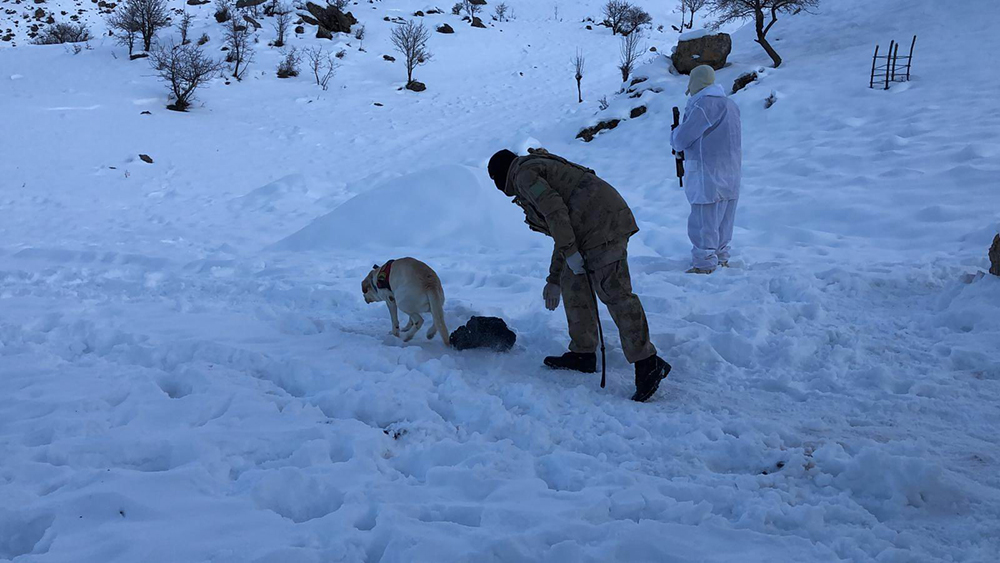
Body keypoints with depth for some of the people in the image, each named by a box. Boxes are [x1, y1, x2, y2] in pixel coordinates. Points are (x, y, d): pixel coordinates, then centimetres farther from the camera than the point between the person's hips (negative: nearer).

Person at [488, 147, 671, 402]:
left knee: (614, 291, -12)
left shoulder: (525, 173, 2)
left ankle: (647, 364, -12)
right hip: (593, 226, 10)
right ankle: (583, 354, 21)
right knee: (573, 283, 16)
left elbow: (555, 210, -15)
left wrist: (570, 252, -14)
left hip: (601, 222, -10)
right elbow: (564, 232, 33)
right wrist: (553, 280, 35)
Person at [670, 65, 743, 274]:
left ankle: (704, 266, -4)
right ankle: (721, 258, 25)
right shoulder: (731, 105, 16)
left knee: (703, 220, -5)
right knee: (722, 219, 16)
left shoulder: (703, 105, -14)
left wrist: (675, 134, 11)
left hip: (708, 175, -9)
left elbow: (681, 139, -12)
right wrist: (681, 137, 17)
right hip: (730, 175, 9)